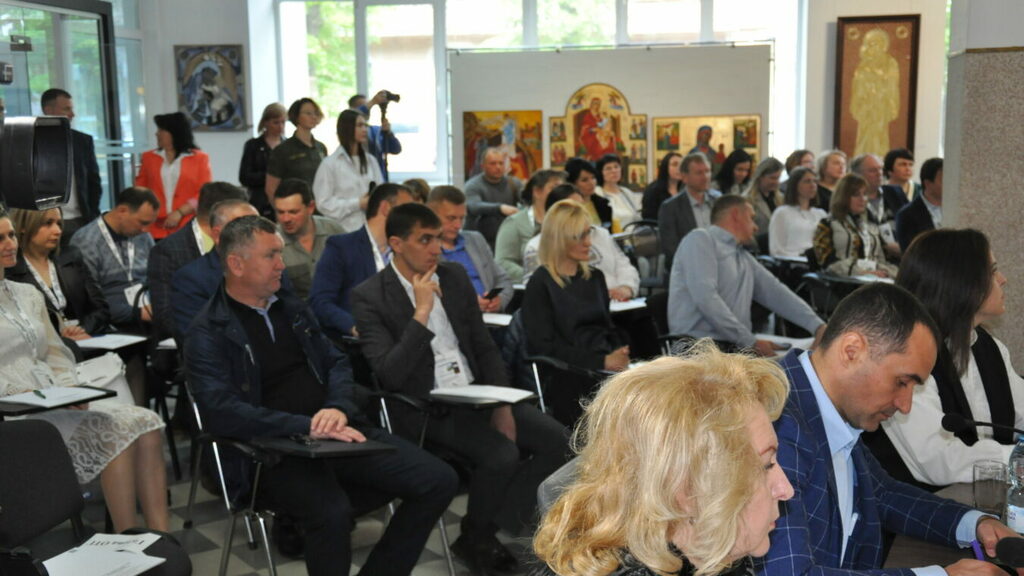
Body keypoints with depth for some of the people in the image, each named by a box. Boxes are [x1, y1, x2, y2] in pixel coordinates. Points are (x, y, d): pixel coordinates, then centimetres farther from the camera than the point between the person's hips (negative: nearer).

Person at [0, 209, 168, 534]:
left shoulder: (29, 295, 21)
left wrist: (70, 389, 0)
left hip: (56, 402, 7)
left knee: (145, 425, -17)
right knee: (115, 430, -27)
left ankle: (159, 535, -19)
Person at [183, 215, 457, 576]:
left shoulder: (291, 308, 16)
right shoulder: (208, 333, -5)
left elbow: (337, 364, 15)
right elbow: (221, 412, -17)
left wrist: (338, 408, -7)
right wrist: (308, 427, -23)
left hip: (335, 434, 6)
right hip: (273, 449, -6)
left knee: (439, 480, -9)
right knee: (332, 513, -37)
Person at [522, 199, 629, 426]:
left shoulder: (594, 277, 22)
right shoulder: (541, 285, 1)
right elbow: (545, 347, -7)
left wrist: (619, 355, 1)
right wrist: (601, 362, -14)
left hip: (605, 368, 6)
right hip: (567, 378, -6)